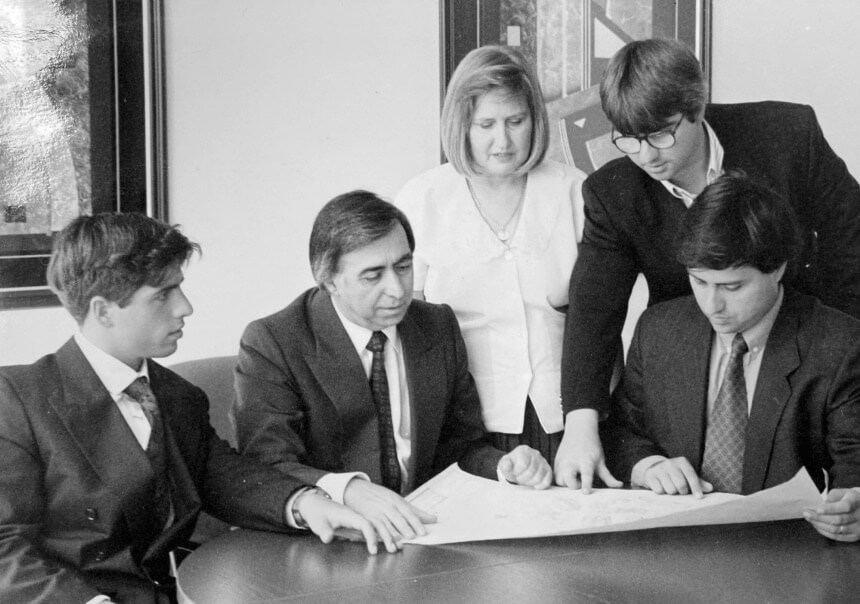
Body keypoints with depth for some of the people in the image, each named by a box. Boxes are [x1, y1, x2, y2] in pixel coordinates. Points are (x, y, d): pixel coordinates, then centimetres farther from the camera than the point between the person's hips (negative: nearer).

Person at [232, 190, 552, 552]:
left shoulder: (440, 329, 8)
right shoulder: (269, 344, -8)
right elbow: (267, 468, -18)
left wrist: (505, 466, -9)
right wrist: (350, 491, -37)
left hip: (421, 532, 3)